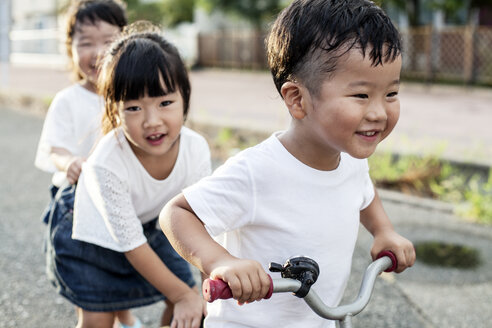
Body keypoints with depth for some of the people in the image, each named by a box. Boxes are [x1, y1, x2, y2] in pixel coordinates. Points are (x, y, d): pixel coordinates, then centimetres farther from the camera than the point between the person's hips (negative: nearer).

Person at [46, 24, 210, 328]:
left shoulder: (197, 150, -28)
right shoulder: (107, 164, -39)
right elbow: (131, 245, -29)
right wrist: (181, 295, -26)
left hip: (149, 225, 4)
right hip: (94, 233, -4)